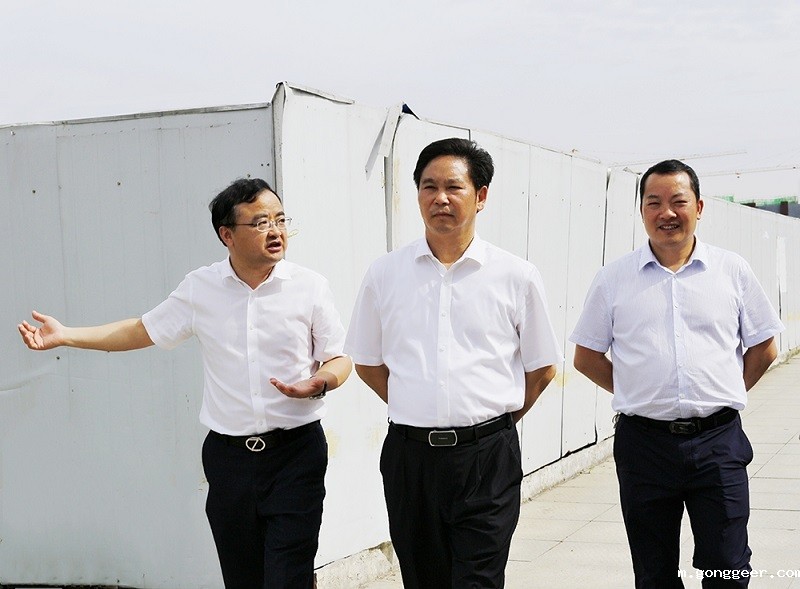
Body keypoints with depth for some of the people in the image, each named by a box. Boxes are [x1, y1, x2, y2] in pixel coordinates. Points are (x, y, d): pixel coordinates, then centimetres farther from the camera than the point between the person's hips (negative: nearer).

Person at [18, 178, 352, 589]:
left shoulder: (310, 287, -2)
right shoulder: (199, 289, 3)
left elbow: (340, 359, 4)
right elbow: (144, 330, 13)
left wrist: (320, 382, -18)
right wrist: (64, 335, 8)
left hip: (295, 452, -2)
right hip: (228, 455, 2)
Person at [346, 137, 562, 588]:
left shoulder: (517, 276, 0)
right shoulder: (385, 274, 4)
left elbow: (542, 368, 9)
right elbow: (367, 362, 14)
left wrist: (498, 419, 9)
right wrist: (417, 411, 9)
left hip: (486, 456, -2)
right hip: (409, 454, 3)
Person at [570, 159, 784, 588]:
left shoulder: (732, 271, 4)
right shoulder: (614, 279, 3)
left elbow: (764, 348, 12)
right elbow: (586, 357, 10)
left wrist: (723, 394, 8)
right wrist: (639, 394, 6)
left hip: (718, 441, 0)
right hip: (644, 441, 1)